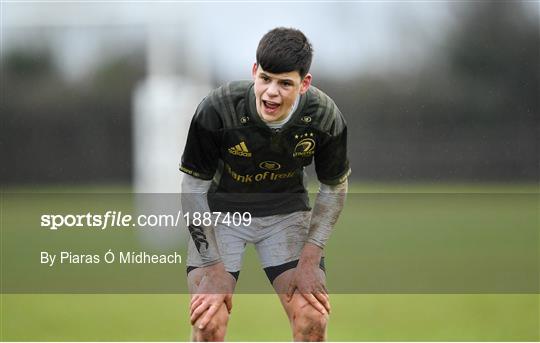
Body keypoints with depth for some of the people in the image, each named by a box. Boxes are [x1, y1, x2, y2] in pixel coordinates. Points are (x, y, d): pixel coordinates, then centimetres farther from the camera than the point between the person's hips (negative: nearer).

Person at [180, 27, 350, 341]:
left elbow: (334, 188, -4)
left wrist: (309, 260, -11)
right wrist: (214, 266, -18)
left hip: (287, 210, 2)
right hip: (222, 209, -2)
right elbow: (194, 186, -16)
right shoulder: (217, 109, -29)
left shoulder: (325, 117, -21)